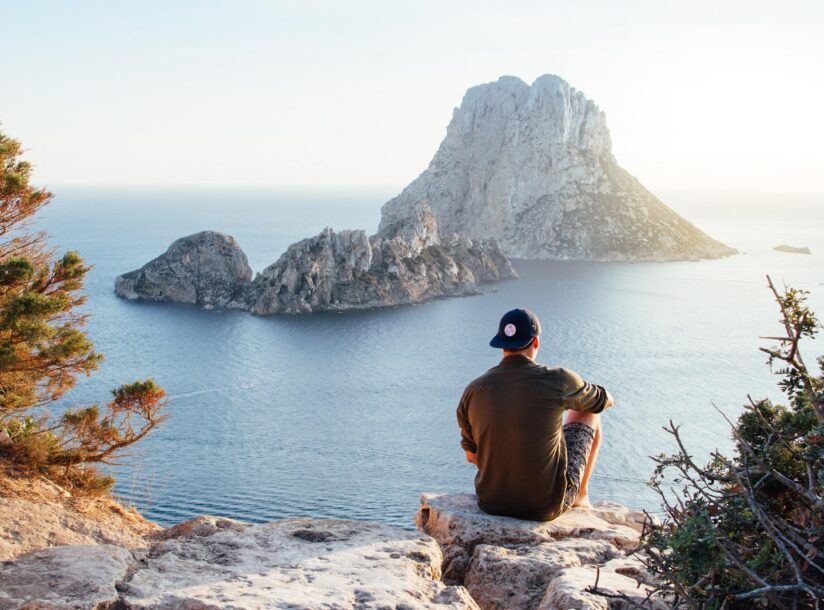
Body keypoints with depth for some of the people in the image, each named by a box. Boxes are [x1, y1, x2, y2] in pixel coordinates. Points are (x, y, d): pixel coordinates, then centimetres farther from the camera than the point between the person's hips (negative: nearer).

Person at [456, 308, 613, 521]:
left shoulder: (473, 391, -7)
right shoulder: (557, 380, -15)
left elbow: (471, 456, 7)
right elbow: (604, 401, 8)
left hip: (492, 503, 3)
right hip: (547, 506, -3)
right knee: (589, 414, 18)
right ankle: (580, 496, 36)